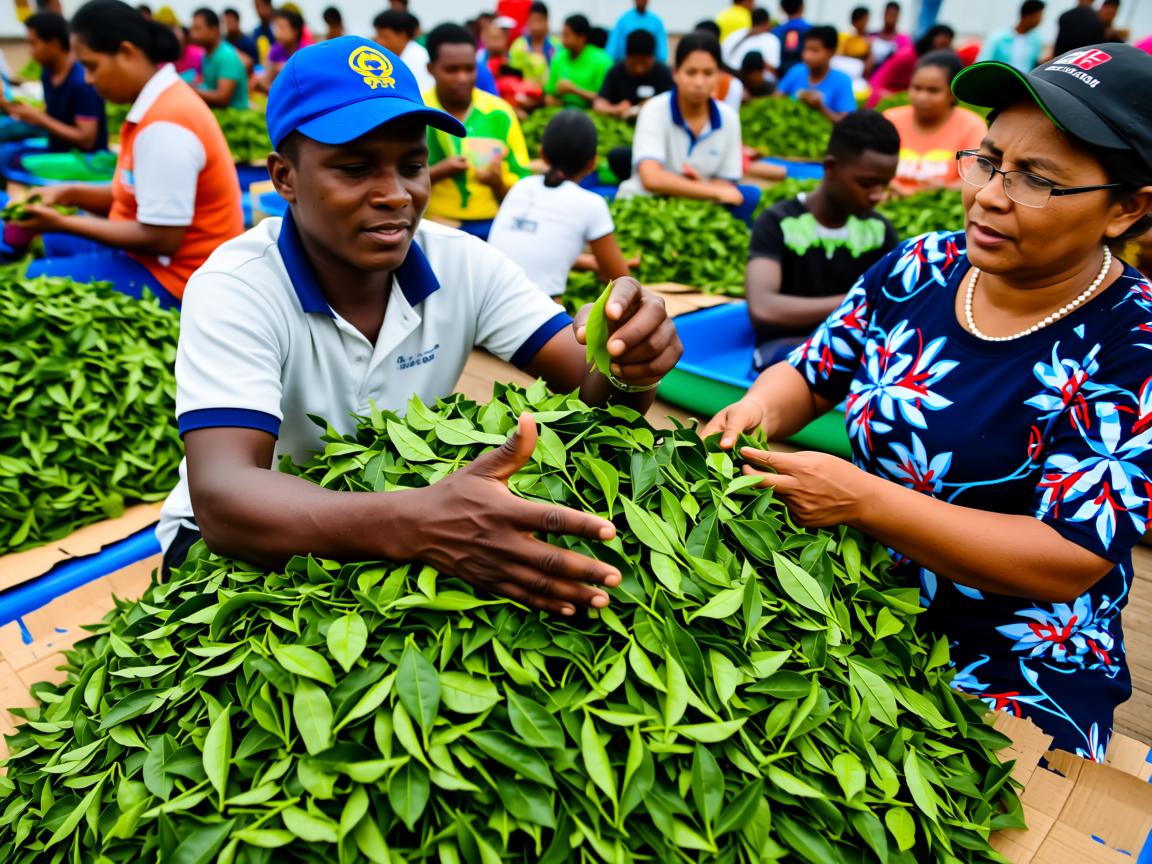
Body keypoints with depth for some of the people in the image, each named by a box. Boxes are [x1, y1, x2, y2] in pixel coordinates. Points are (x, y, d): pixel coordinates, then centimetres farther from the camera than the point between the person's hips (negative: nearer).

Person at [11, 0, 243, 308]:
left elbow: (162, 239, -25)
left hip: (175, 278, -11)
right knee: (55, 240, 27)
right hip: (154, 255, 11)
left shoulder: (164, 125, -25)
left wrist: (63, 223, -17)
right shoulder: (160, 102, 6)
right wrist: (70, 195, 3)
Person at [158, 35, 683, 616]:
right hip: (259, 544, -3)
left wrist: (630, 370, -41)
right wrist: (412, 524, -55)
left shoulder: (462, 264, -10)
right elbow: (221, 498, -37)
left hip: (410, 514, 4)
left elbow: (594, 394, -15)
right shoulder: (233, 289, -22)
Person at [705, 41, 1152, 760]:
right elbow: (809, 373, 10)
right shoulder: (918, 268, -2)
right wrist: (760, 412, -15)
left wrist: (861, 499, -29)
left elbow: (1071, 561, -20)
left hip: (1014, 678, -4)